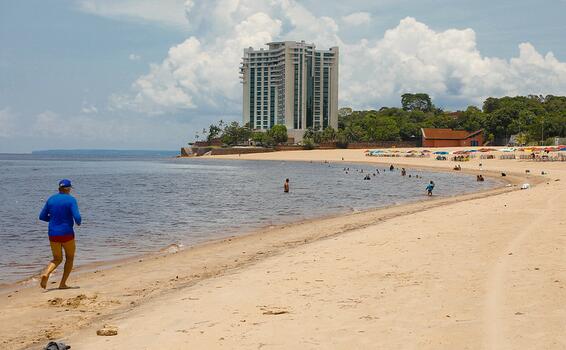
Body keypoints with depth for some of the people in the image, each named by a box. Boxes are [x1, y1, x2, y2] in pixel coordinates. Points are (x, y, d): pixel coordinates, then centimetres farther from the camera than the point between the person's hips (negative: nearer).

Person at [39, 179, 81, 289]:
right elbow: (77, 217, -17)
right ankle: (63, 283, 9)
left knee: (57, 259, 18)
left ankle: (46, 273, -12)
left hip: (53, 234, 4)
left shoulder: (51, 199, 7)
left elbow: (42, 216, 9)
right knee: (70, 258, 16)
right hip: (67, 234, -4)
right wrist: (78, 222, 5)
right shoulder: (71, 200, -8)